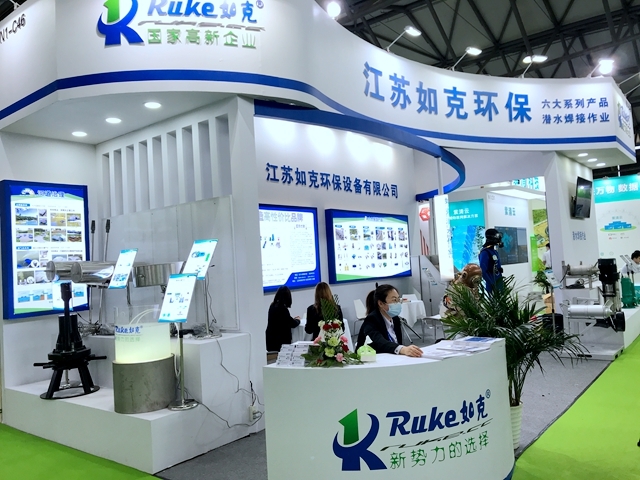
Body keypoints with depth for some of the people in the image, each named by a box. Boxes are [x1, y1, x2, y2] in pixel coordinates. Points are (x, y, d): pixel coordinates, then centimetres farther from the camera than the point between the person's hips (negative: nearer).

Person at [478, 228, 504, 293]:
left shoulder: (494, 251, 11)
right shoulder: (485, 252, -18)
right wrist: (491, 283, -22)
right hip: (492, 284, -9)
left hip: (499, 281, 9)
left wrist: (501, 280, 16)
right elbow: (483, 271, -24)